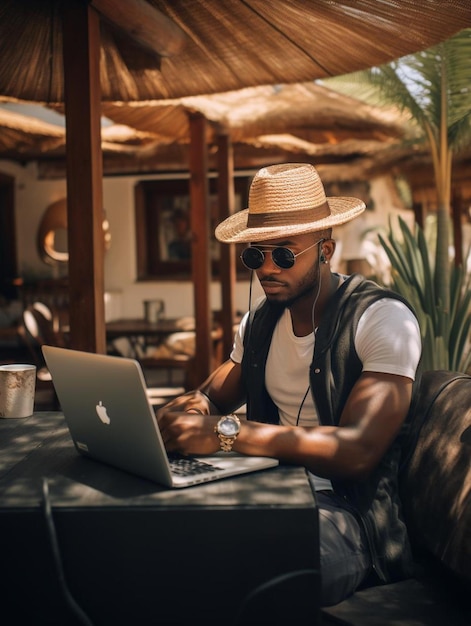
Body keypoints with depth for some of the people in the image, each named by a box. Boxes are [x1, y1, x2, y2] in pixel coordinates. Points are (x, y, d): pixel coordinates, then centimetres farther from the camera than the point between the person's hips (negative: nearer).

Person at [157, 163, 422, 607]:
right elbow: (212, 396, 19)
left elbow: (357, 450, -22)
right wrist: (189, 408, -8)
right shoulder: (259, 320, 12)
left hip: (345, 507, -6)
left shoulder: (384, 319, -11)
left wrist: (225, 433, -30)